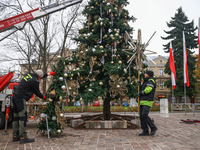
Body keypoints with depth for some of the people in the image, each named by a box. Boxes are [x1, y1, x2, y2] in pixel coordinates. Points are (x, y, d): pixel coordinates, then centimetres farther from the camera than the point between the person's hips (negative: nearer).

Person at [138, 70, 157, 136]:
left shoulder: (151, 81, -6)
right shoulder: (146, 82, 23)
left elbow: (147, 90, -18)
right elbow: (142, 89, 30)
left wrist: (140, 93, -6)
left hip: (147, 102, -9)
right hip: (142, 102, 9)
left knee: (144, 115, -19)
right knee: (141, 116, 3)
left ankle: (153, 128, -5)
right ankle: (145, 131, 6)